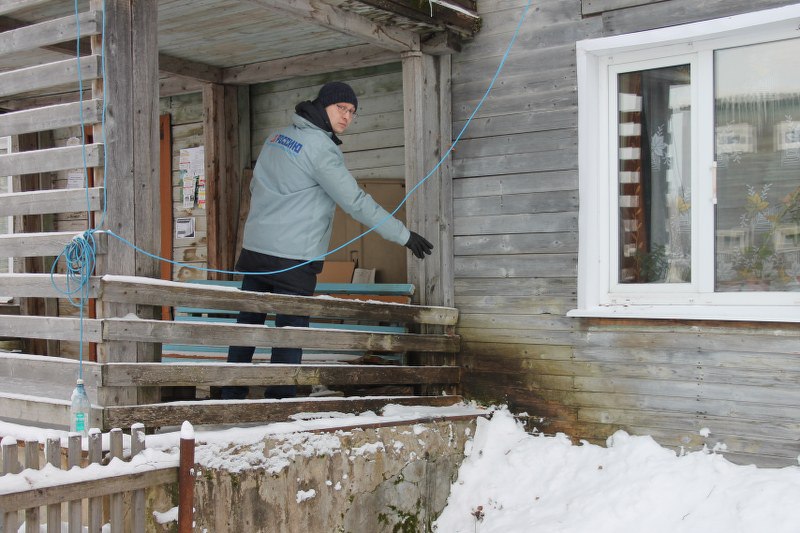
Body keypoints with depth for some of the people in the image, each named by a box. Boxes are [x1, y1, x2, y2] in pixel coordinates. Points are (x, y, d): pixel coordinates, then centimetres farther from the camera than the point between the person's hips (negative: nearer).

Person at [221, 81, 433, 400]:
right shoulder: (320, 147, -13)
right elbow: (356, 202, -15)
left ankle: (231, 395, 23)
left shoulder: (277, 137, 12)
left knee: (247, 324, 15)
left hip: (254, 251, 8)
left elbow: (255, 187, 22)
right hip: (293, 260, -8)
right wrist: (404, 236, -11)